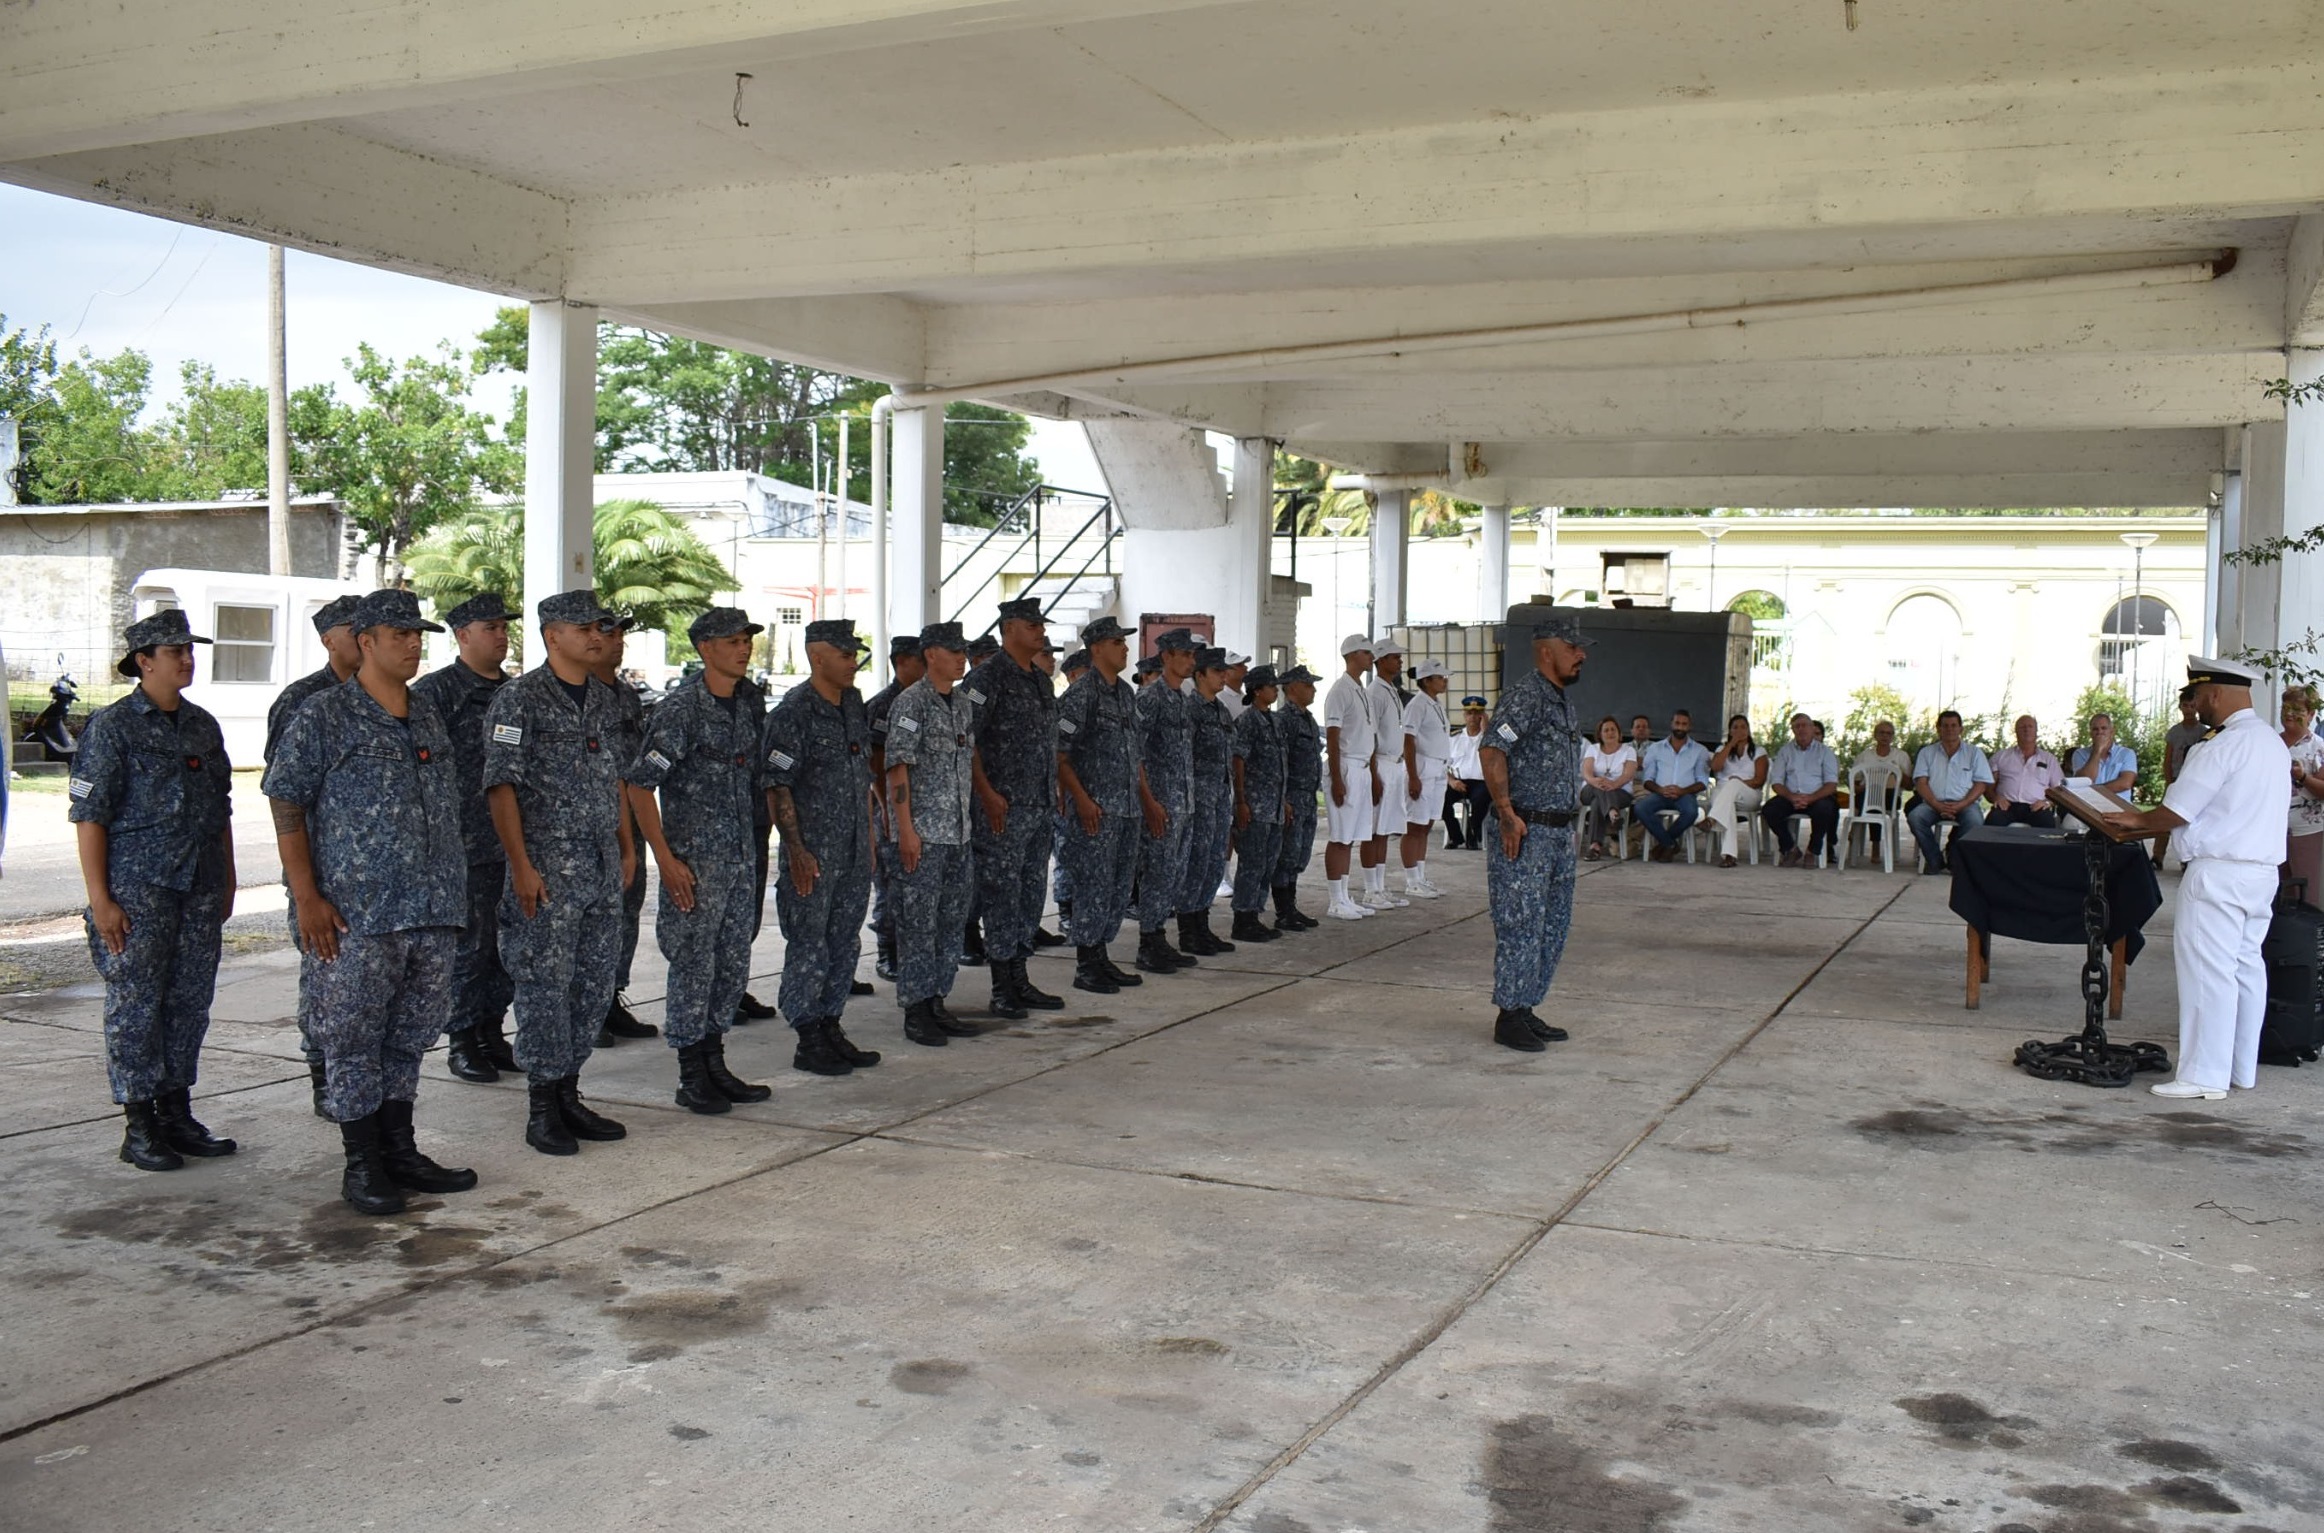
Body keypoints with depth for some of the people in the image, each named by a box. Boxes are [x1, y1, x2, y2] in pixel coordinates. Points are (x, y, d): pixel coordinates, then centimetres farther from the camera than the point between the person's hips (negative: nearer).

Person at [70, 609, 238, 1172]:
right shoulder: (112, 726, -6)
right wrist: (100, 898, -14)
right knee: (135, 1005, 0)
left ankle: (177, 1114, 20)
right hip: (138, 891, -6)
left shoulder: (202, 725, 12)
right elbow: (89, 814, -9)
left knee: (190, 1003, 10)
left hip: (200, 888, 6)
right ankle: (139, 1127, 7)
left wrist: (227, 881, 17)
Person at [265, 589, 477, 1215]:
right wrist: (307, 897, -13)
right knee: (353, 1039, 1)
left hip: (432, 912, 6)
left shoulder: (430, 721, 16)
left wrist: (452, 895, 19)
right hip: (356, 915, -6)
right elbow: (286, 804, -7)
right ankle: (362, 1167, 10)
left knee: (412, 1033, 12)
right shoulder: (323, 717, -4)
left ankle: (399, 1151, 24)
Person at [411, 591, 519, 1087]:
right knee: (469, 944, -1)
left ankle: (492, 1033, 21)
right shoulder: (435, 691, -6)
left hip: (512, 842, 7)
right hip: (464, 845, -6)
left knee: (507, 943, 10)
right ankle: (462, 1042, 10)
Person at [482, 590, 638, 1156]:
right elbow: (501, 786, -12)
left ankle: (569, 1095, 21)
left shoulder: (606, 699, 14)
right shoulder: (519, 699, -8)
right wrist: (521, 866, -17)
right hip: (547, 867, -7)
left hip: (603, 866, 7)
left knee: (595, 983, 10)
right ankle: (542, 1109, 6)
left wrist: (627, 847, 17)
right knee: (545, 983, -3)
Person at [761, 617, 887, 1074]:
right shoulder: (793, 712, -12)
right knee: (809, 947, -1)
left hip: (854, 849, 8)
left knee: (845, 943, 12)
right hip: (813, 852, -8)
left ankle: (830, 1028, 23)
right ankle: (807, 1041, 7)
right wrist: (796, 851, -19)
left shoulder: (855, 704, 11)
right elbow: (777, 787, -15)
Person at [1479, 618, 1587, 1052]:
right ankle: (1508, 1019, 2)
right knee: (1522, 926, -5)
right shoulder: (1525, 694, -13)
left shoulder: (1563, 701, 17)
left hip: (1558, 831, 10)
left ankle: (1526, 1009, 22)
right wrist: (1507, 813, -25)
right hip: (1525, 833, -10)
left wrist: (1567, 825, 21)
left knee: (1554, 925, 13)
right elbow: (1491, 750, -24)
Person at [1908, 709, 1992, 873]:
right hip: (1934, 803, 1)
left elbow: (1981, 784, 5)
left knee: (1975, 821, -35)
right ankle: (1935, 860, -17)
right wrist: (1937, 805, -13)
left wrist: (1960, 805, -12)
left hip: (1965, 803, -1)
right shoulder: (1927, 752, 17)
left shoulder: (1974, 753, 15)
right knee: (1915, 816, -31)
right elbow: (1921, 782, 5)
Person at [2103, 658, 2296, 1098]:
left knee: (2208, 971, -5)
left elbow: (2176, 812, -15)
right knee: (2247, 967, 14)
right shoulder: (2274, 744, 12)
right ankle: (2243, 1069, 23)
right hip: (2263, 870, 9)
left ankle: (2205, 1077, -2)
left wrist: (2139, 820, 5)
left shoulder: (2220, 748, -17)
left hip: (2219, 874, -9)